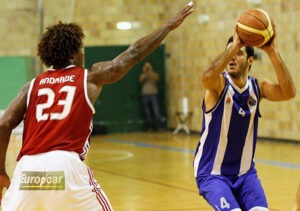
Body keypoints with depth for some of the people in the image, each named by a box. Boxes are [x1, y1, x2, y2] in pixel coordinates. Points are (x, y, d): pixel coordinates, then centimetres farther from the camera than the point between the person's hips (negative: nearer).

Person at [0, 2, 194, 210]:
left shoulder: (33, 85, 18)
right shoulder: (90, 78, 13)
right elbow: (135, 53, 20)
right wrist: (169, 25, 31)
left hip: (28, 168, 2)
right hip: (66, 164, -2)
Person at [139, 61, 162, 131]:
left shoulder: (155, 74, 9)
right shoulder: (143, 75, 14)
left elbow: (156, 79, -12)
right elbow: (141, 80, -6)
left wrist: (150, 71, -18)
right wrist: (145, 72, -17)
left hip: (153, 94, -2)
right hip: (145, 95, 2)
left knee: (156, 112, -13)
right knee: (148, 113, 1)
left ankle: (159, 127, -11)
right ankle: (150, 127, 6)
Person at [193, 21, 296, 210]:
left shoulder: (258, 87, -2)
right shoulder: (219, 84, -12)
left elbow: (289, 92, -22)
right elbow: (206, 77, -38)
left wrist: (272, 52, -29)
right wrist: (233, 46, -39)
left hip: (245, 172, 4)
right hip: (212, 173, -4)